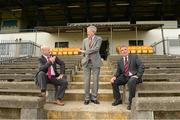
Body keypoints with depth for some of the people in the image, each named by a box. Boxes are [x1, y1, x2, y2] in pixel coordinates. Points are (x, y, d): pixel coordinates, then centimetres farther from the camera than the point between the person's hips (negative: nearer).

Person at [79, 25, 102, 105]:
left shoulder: (98, 39, 3)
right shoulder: (85, 40, 15)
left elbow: (96, 48, -13)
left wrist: (85, 51, -12)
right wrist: (84, 58, 5)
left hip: (95, 62, -2)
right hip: (86, 62, 3)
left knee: (95, 80, 1)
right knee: (86, 80, 1)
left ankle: (94, 98, 13)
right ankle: (87, 98, 12)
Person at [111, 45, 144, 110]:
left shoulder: (135, 57, 1)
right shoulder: (119, 61, 11)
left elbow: (142, 66, -7)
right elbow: (118, 72, 11)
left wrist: (137, 76, -18)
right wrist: (114, 77, -10)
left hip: (134, 76, -5)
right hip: (124, 77, 5)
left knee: (131, 82, -36)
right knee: (114, 82, -12)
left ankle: (131, 102, -22)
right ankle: (118, 99, 4)